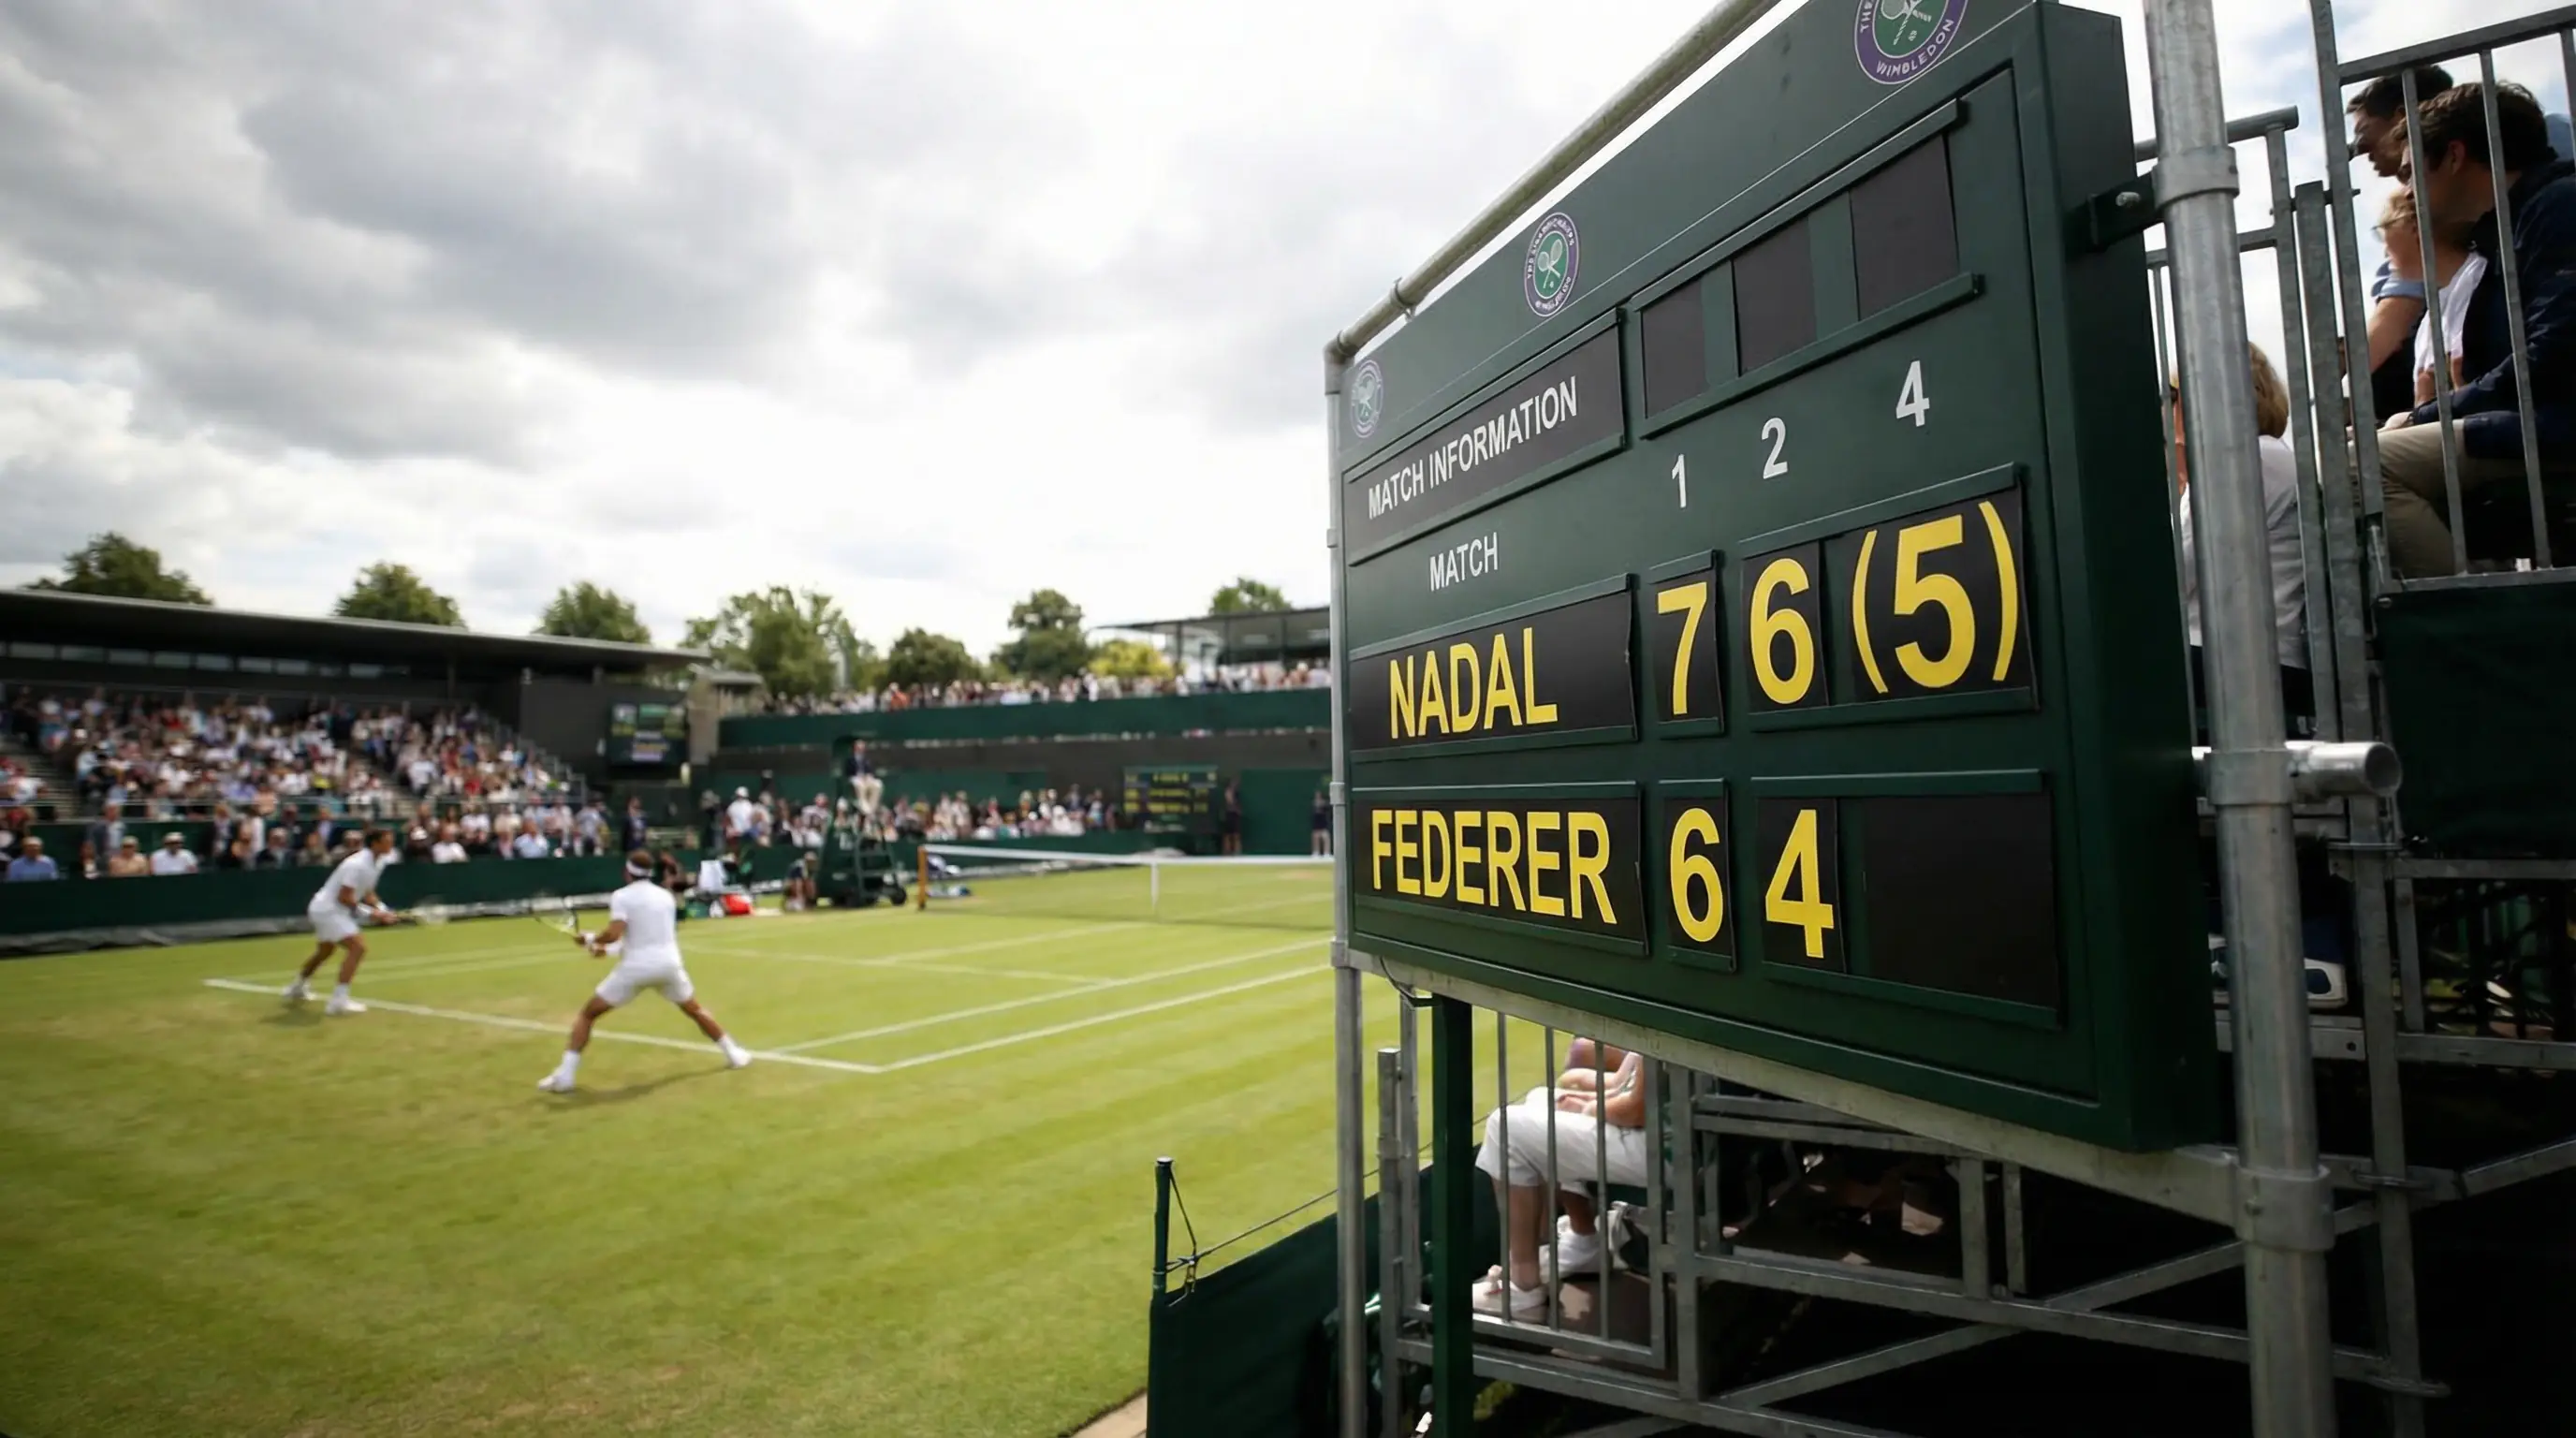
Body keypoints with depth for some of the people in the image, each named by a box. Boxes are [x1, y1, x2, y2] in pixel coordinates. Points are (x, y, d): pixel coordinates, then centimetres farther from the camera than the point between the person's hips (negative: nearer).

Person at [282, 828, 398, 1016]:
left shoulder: (376, 863, 3)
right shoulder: (357, 865, -27)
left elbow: (366, 893, 10)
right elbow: (344, 897, -26)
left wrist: (381, 909, -5)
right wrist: (369, 912, -23)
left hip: (327, 910, 11)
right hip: (329, 909, -11)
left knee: (324, 952, 29)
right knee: (358, 947, -21)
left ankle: (296, 989, 51)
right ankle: (339, 1000, -22)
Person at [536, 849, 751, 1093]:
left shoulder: (622, 896, -3)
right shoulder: (666, 896, 13)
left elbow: (614, 934, -17)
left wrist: (590, 939, 3)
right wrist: (613, 948, 24)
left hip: (636, 967, -4)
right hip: (669, 963, 4)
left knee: (588, 1014, 10)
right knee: (695, 1010, 23)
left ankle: (564, 1075, 3)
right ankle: (733, 1053, 27)